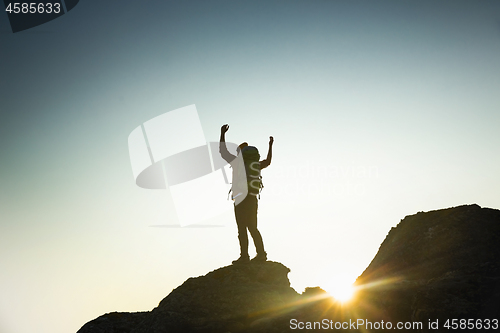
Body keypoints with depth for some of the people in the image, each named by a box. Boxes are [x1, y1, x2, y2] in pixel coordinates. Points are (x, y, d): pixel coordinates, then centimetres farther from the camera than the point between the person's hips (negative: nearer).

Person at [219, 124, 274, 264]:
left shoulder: (238, 162, -4)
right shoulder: (256, 165, 11)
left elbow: (223, 152, -2)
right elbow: (268, 161, 31)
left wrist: (223, 133, 4)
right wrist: (270, 145, 40)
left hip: (241, 199, -6)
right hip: (252, 199, 7)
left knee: (242, 228, -5)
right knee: (252, 228, 13)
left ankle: (244, 256, -7)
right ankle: (261, 253, 12)